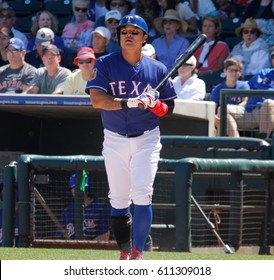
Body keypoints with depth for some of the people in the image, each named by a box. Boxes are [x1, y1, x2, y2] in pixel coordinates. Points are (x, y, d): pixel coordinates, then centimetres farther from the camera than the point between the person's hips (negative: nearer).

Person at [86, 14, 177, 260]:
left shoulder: (157, 69, 2)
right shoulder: (105, 65, -3)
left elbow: (169, 107, 9)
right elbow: (97, 100, -17)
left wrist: (156, 105, -14)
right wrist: (129, 103, -29)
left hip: (146, 140, -1)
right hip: (115, 140, 1)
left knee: (142, 195, -14)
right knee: (118, 200, 6)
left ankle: (138, 253, -10)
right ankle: (124, 254, 19)